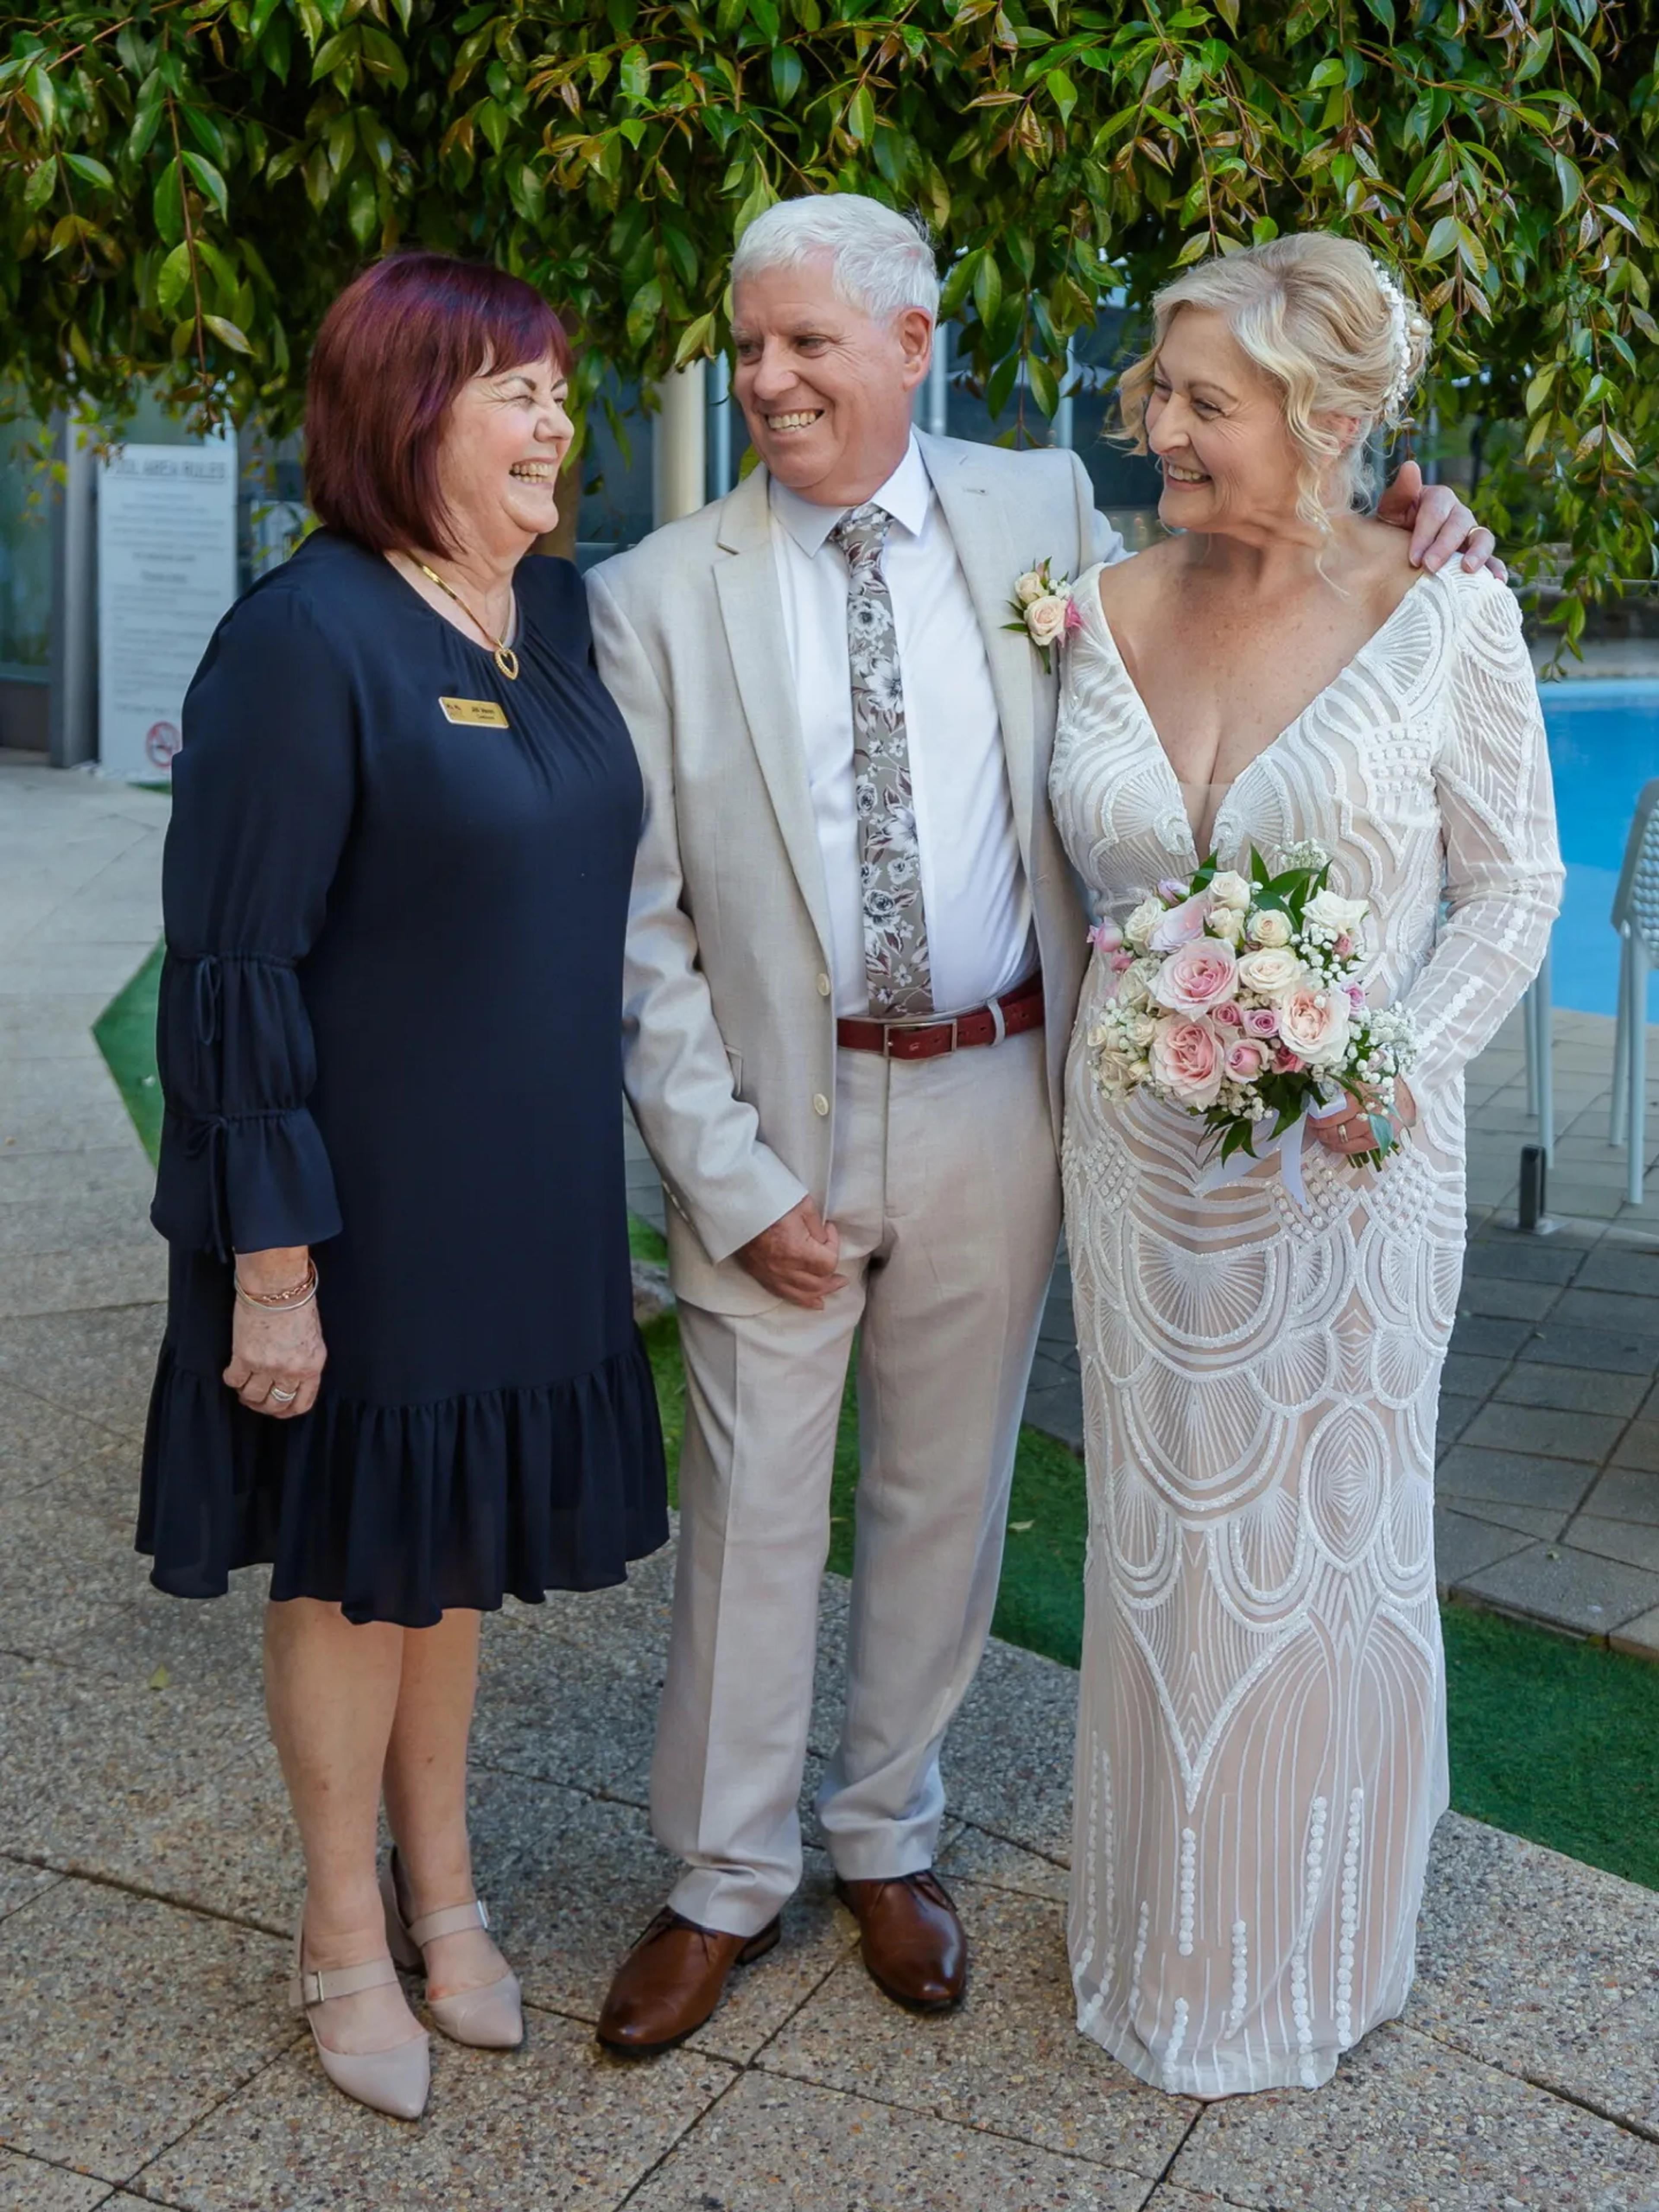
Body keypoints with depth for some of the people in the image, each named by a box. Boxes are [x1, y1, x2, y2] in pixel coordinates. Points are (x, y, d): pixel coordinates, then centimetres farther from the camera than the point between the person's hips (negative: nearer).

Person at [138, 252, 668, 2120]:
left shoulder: (560, 614, 3)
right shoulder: (306, 640, -18)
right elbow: (235, 968, -19)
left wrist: (591, 1185, 10)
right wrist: (270, 1259, -20)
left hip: (529, 1197, 6)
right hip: (366, 1208, -6)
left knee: (460, 1541, 20)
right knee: (353, 1561, 11)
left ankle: (441, 1887, 41)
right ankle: (346, 1937, 32)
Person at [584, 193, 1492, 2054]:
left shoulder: (1040, 511, 0)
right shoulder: (660, 595, -6)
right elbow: (638, 923, -6)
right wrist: (723, 1172, -10)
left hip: (991, 1101, 2)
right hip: (774, 1110, -2)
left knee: (945, 1497, 15)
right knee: (751, 1513, 7)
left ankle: (888, 1843, 36)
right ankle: (725, 1880, 28)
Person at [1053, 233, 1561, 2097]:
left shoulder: (1443, 616, -12)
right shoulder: (1107, 611, -2)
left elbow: (1512, 887, -5)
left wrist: (1397, 1068, -19)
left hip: (1348, 1161, -3)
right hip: (1136, 1151, 3)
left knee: (1330, 1534, 13)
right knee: (1159, 1536, 16)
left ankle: (1316, 1951, 37)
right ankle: (1164, 1927, 39)